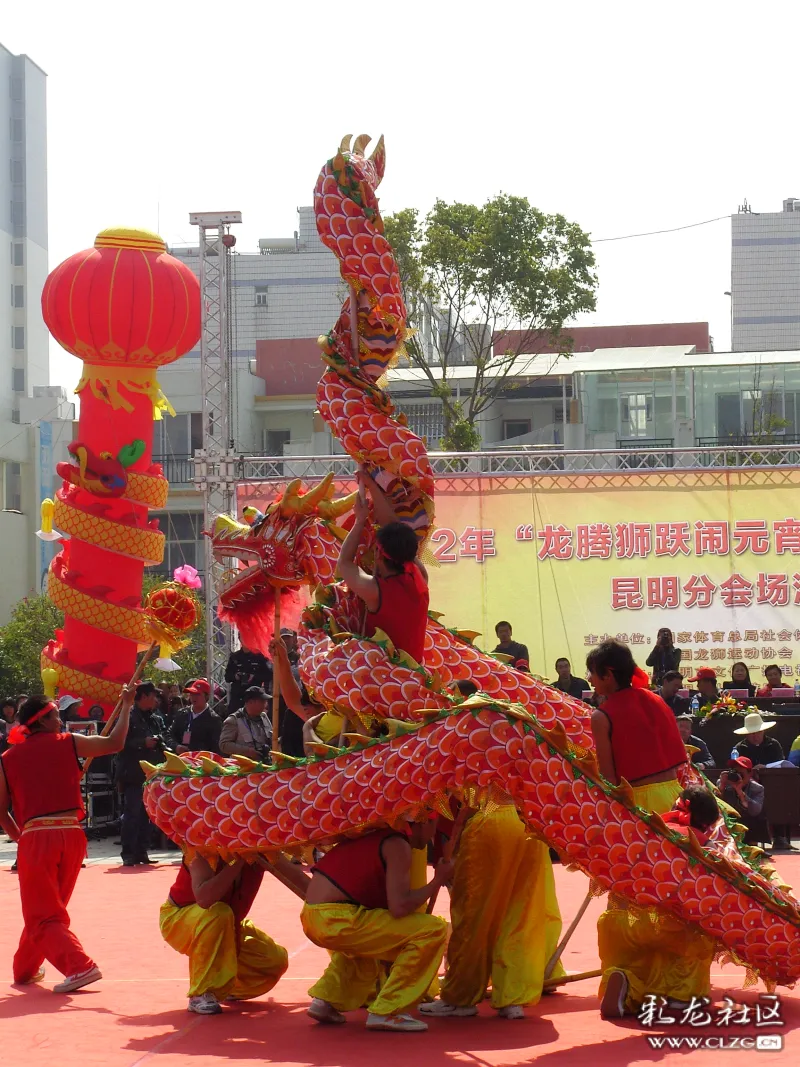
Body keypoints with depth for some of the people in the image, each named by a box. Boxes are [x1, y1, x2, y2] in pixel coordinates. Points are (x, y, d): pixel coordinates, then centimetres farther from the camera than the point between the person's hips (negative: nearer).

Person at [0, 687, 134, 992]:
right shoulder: (67, 743, 5)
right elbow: (114, 743, 9)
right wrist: (126, 705, 22)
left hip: (34, 837, -2)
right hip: (71, 834, 2)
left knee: (42, 914, 1)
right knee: (47, 909, 21)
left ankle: (80, 966, -19)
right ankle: (26, 969, 34)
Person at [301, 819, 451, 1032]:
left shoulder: (376, 835, 21)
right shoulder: (398, 845, -6)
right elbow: (399, 907, -16)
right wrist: (438, 880, -4)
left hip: (311, 916, 9)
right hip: (337, 920, -9)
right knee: (434, 930, -8)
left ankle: (327, 1000, 25)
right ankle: (385, 1012, -7)